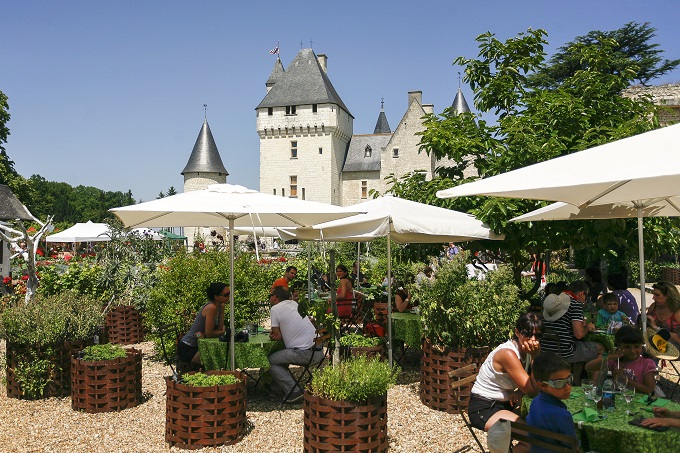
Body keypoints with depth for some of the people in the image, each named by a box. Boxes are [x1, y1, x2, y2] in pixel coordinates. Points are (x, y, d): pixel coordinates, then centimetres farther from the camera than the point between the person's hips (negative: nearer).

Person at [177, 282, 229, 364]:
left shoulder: (221, 306, 3)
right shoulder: (211, 308, -24)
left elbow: (220, 328, -1)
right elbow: (209, 334, -21)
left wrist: (203, 334, -16)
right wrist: (224, 332, -5)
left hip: (198, 346, 9)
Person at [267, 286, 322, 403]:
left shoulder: (275, 309, -4)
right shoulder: (295, 303, 17)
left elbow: (277, 335, -3)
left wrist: (272, 335, 19)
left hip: (305, 353, -9)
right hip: (319, 350, 9)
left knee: (270, 360, 1)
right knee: (281, 354, 26)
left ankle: (294, 391, -2)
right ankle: (276, 388, 31)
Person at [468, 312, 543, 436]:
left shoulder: (527, 350, 0)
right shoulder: (508, 354, -25)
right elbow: (533, 391, -22)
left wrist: (519, 392, -17)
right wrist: (535, 357, -25)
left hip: (506, 403, 8)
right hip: (483, 408, -8)